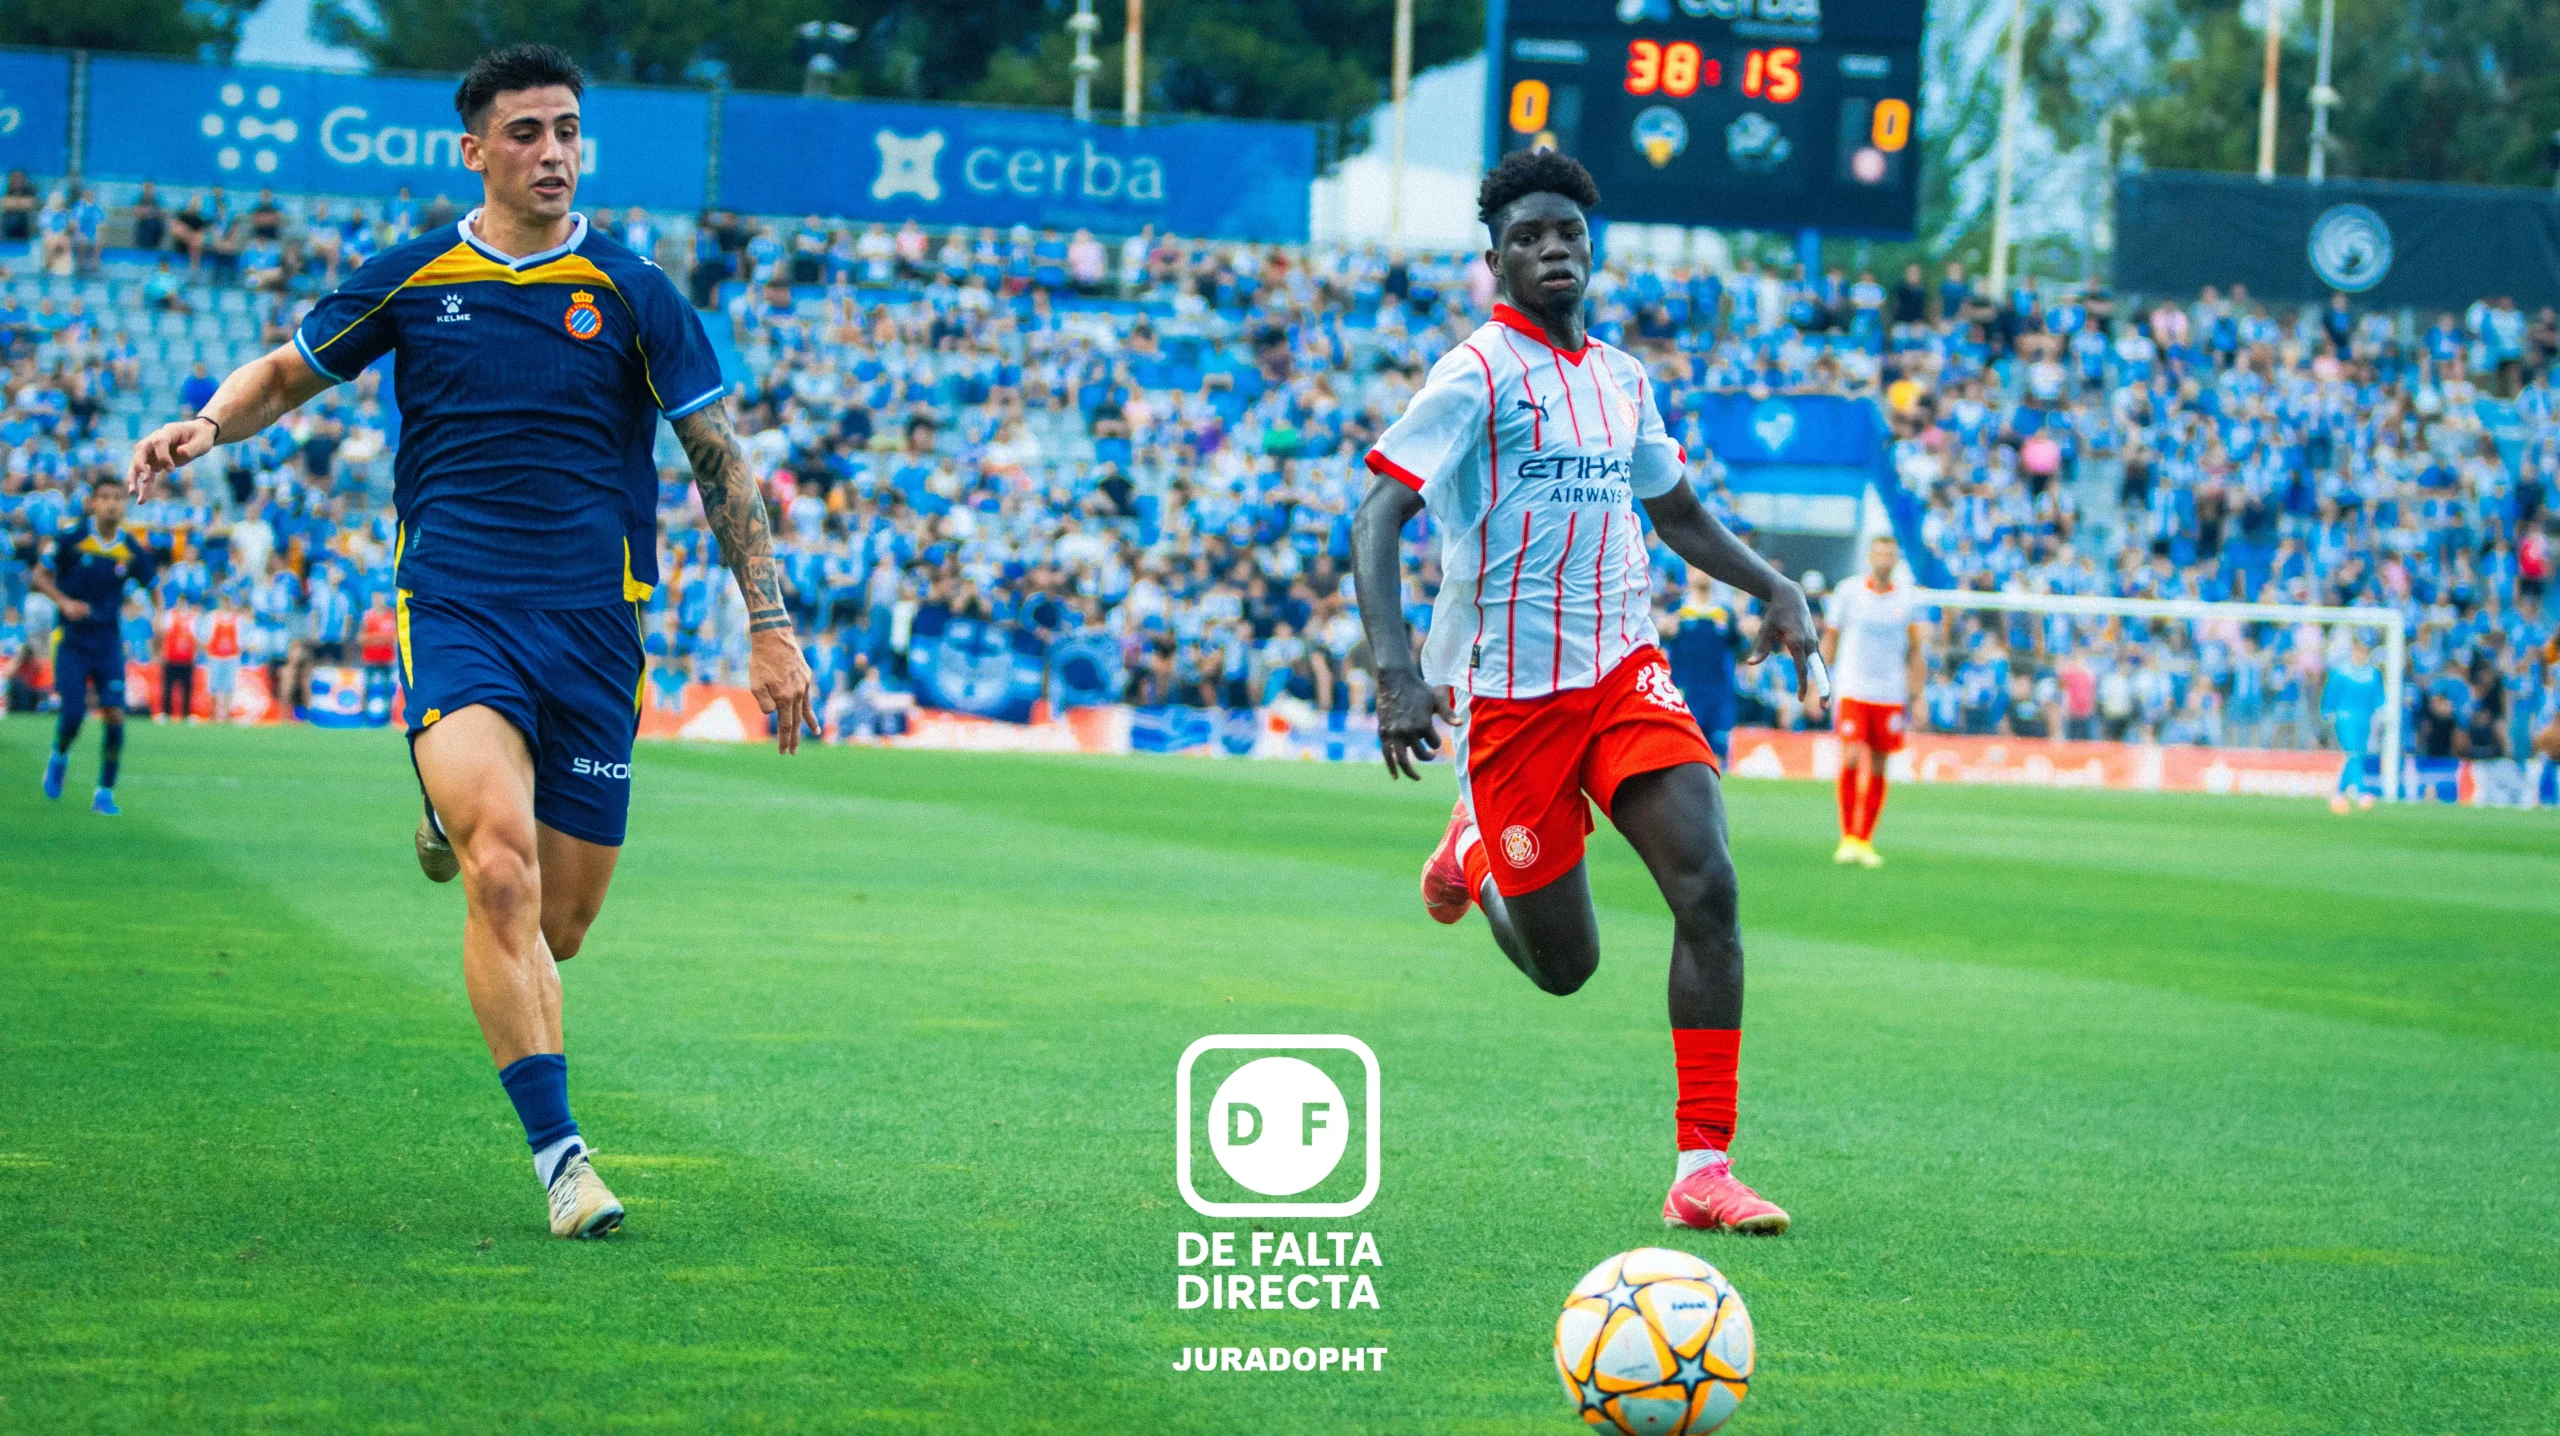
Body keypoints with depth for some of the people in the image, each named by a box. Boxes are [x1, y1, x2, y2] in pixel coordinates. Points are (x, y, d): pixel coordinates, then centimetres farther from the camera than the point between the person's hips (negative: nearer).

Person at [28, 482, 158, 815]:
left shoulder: (132, 549, -3)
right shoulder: (71, 537, -10)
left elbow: (151, 586, 11)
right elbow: (39, 576, -4)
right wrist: (64, 602, -22)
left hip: (108, 642, 2)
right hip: (70, 639, -2)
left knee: (114, 713, -10)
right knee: (73, 712, -11)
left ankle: (105, 793, 5)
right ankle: (59, 757, 25)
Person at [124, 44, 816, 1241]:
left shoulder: (631, 293, 4)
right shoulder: (410, 280, 5)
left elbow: (720, 461, 7)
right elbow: (286, 372, 20)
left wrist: (769, 625, 2)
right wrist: (206, 424, -2)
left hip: (591, 624, 1)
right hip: (452, 609, -1)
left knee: (559, 926, 4)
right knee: (504, 871, -25)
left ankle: (461, 831, 40)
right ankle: (557, 1152, -23)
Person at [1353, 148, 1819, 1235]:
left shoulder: (1622, 379, 13)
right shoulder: (1479, 373, -8)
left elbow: (1676, 510, 29)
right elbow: (1376, 516, -14)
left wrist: (1773, 588, 13)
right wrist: (1394, 666, -28)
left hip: (1625, 668, 5)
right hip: (1510, 691, -5)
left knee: (1707, 886, -17)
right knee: (1563, 968, 1)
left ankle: (1703, 1169, -15)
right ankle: (1472, 853, 37)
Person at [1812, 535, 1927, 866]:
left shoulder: (1907, 598, 5)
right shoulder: (1848, 591, 1)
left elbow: (1916, 651, 11)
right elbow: (1829, 640, 8)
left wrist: (1917, 698, 7)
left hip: (1891, 695, 2)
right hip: (1852, 690, -2)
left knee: (1877, 768, 2)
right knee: (1851, 758, -15)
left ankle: (1864, 842, 11)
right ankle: (1847, 837, -6)